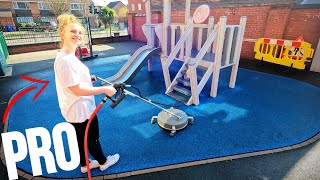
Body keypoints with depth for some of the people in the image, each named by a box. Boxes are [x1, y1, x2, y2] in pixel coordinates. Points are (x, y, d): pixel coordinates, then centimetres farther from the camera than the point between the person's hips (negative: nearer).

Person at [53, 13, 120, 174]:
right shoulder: (65, 59, -28)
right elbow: (77, 90, -28)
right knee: (92, 139, 14)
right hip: (81, 110, -10)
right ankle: (103, 162, 40)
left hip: (76, 110, 10)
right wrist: (105, 89, -24)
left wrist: (87, 78, 18)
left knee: (81, 139, 25)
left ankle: (84, 165, 47)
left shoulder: (68, 56, 5)